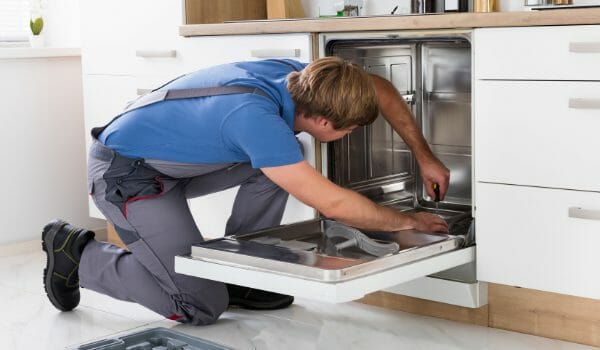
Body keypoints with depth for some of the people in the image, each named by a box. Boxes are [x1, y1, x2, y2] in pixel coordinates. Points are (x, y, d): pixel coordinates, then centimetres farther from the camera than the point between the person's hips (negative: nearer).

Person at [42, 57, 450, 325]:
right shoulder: (256, 116, -33)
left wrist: (424, 155, 6)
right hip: (125, 172, -9)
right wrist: (407, 222, -15)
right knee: (203, 304, -9)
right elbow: (333, 203, -30)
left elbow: (380, 89, 7)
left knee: (283, 159, -2)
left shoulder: (295, 73, -9)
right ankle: (78, 254, 4)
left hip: (169, 161, 9)